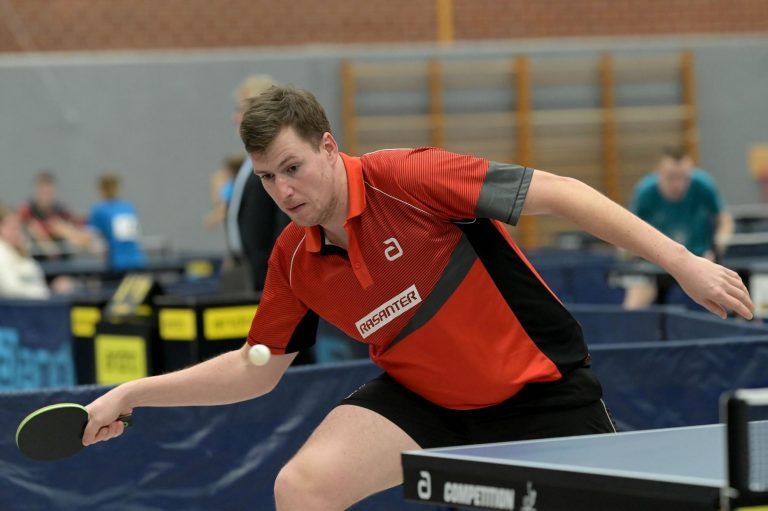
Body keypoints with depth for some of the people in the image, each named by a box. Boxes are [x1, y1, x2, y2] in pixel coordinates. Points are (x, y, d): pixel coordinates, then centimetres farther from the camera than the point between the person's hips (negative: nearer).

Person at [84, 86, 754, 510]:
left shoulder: (407, 178, -24)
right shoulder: (293, 262, -7)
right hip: (427, 399, 4)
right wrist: (133, 395, -3)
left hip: (538, 385, -3)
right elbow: (258, 367, 6)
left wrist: (682, 262, -28)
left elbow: (556, 193, -24)